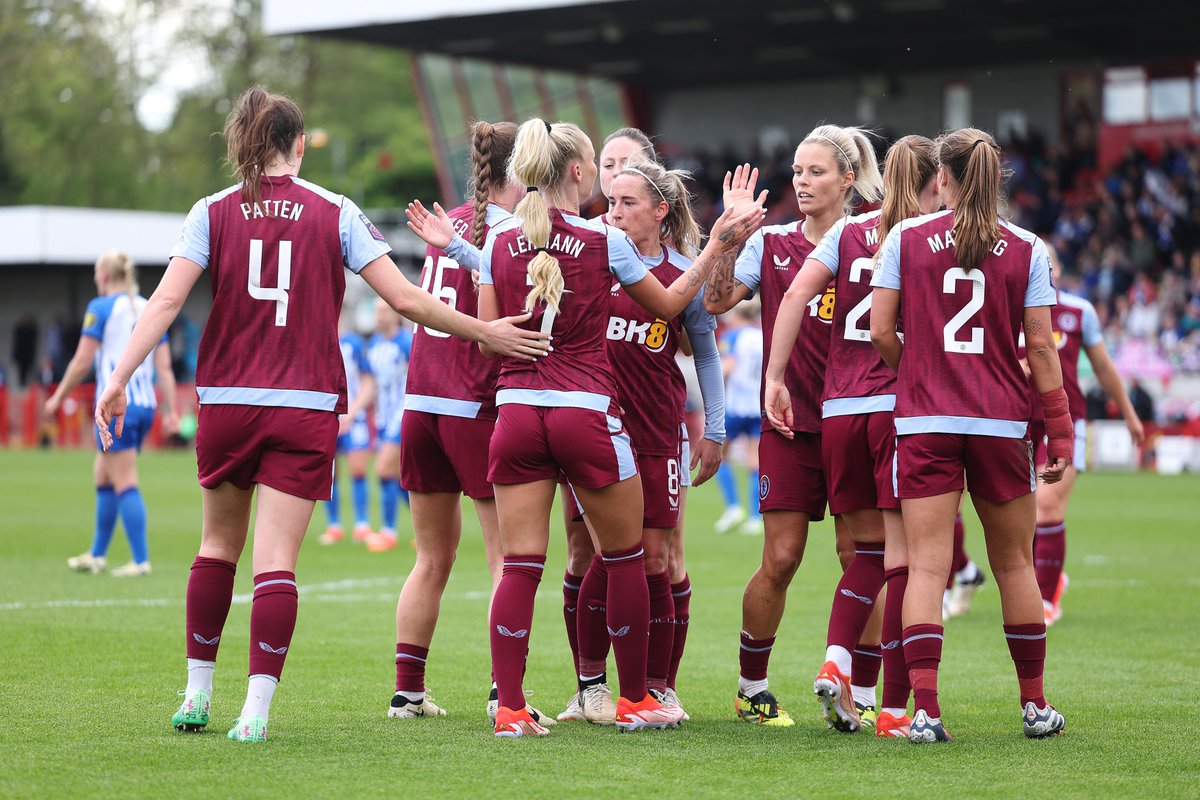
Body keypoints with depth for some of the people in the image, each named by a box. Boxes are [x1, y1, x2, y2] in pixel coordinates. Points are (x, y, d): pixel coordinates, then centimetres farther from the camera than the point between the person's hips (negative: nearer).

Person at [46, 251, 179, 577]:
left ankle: (141, 560, -9)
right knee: (102, 477, 18)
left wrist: (58, 397, 2)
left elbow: (82, 361, -8)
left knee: (125, 483, -6)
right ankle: (97, 555, 24)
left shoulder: (101, 308, -5)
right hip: (145, 406, 7)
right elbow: (164, 368, 9)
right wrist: (170, 411, 9)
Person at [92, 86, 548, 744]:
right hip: (306, 412, -2)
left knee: (218, 545, 18)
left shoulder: (212, 213, 2)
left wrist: (119, 380, -6)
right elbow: (405, 300, -4)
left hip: (225, 403, 2)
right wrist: (483, 332, 5)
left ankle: (197, 694, 22)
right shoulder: (335, 213, -1)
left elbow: (166, 300, -8)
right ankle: (256, 708, -12)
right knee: (276, 560, -4)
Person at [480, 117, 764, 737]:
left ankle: (510, 708, -4)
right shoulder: (605, 243, -4)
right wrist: (716, 248, 18)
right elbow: (668, 305, 11)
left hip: (515, 410, 3)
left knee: (520, 565, 2)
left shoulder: (498, 243, 4)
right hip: (586, 412, -3)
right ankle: (635, 701, 19)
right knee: (624, 557, 12)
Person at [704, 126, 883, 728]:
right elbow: (718, 300, -6)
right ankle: (751, 688, 11)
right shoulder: (772, 243, 6)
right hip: (790, 422, 0)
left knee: (860, 557, -3)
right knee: (781, 558, -4)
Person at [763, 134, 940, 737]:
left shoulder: (849, 231, 10)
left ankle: (836, 660, -2)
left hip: (840, 410, 4)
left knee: (868, 548, 18)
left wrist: (775, 377, -1)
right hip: (903, 409, -4)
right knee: (903, 556, -1)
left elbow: (798, 292, -2)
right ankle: (893, 709, -2)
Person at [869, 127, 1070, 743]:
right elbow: (1040, 348, 0)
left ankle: (924, 709, -13)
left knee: (926, 566, -2)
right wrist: (1060, 432, 5)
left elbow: (880, 331, -1)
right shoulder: (1025, 249, 1)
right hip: (1001, 424, 1)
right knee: (1014, 563, 13)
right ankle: (1035, 705, 21)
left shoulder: (905, 238, 0)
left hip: (924, 422, -1)